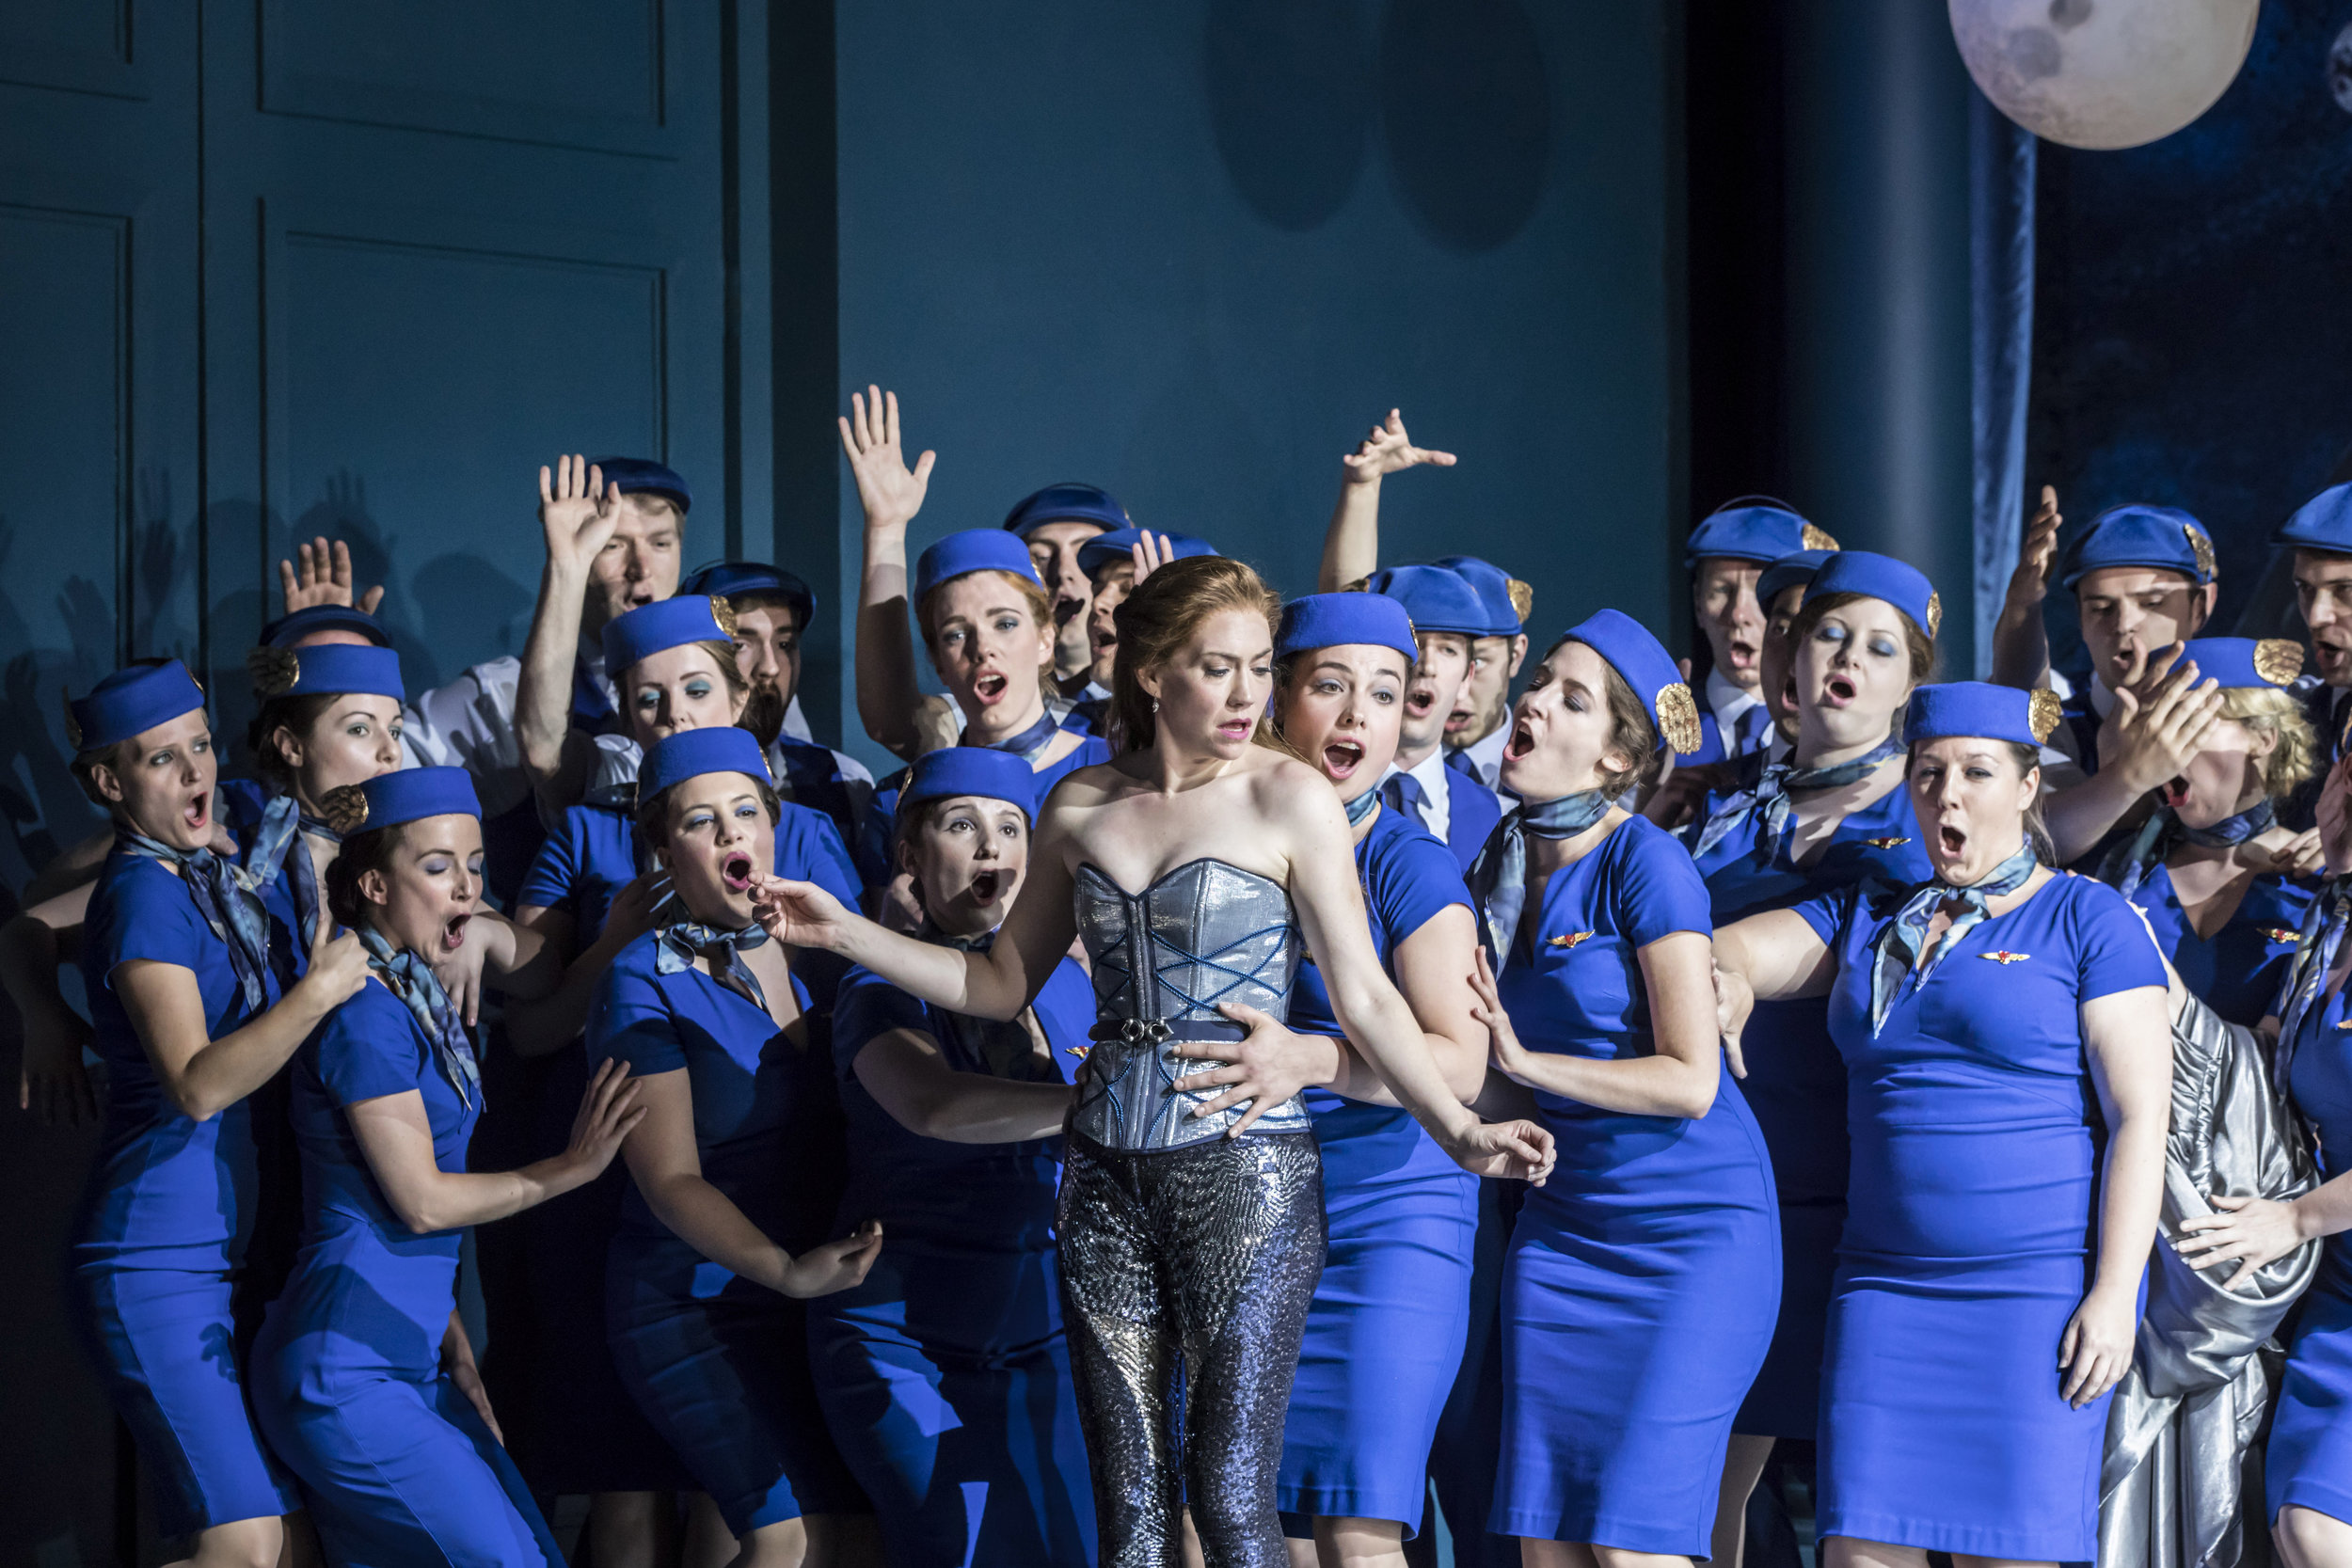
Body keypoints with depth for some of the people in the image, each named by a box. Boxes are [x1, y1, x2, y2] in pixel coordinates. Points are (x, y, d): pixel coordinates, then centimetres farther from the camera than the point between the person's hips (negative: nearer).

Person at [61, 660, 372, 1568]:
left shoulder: (208, 872, 11)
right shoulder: (144, 894, -13)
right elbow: (197, 1084, -23)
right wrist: (320, 989, -28)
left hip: (226, 1252, 9)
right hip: (157, 1263, -9)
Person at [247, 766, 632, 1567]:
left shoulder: (421, 995, 14)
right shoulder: (363, 1013, -14)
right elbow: (420, 1201, -13)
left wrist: (453, 1346, 16)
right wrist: (571, 1167, -6)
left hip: (410, 1361, 9)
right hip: (345, 1373, -9)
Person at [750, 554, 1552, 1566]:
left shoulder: (1286, 796, -3)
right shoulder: (1082, 806, 9)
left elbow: (1363, 998, -6)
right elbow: (1001, 985, 17)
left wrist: (1460, 1133, -18)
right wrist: (843, 933, 10)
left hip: (1244, 1164, -4)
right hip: (1108, 1169, 4)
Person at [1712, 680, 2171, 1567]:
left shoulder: (2088, 920, 0)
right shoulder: (1868, 919, 17)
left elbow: (2140, 1116, -6)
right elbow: (1729, 950, 12)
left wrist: (2113, 1294, -13)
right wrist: (1723, 980, -14)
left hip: (2043, 1283, -5)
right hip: (1887, 1277, 5)